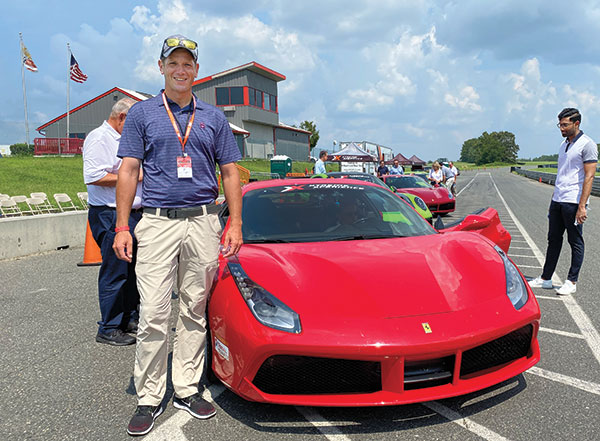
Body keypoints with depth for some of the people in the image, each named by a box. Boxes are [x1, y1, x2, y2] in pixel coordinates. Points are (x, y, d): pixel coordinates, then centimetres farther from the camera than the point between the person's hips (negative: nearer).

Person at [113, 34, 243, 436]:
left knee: (195, 312, 8)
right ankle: (149, 398, 11)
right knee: (154, 315, -4)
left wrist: (235, 224, 1)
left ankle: (187, 389, 20)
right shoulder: (142, 113, 9)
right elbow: (128, 171, 4)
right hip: (158, 222, -1)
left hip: (203, 223, 2)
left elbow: (230, 172, 11)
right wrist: (122, 227, -4)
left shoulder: (214, 117, 13)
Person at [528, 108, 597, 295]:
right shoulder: (564, 144, 16)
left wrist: (582, 206, -20)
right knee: (553, 239, 11)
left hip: (574, 202, -8)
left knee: (576, 242, 3)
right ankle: (545, 279, 18)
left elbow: (589, 176, -14)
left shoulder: (587, 144, -8)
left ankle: (572, 282, 11)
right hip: (558, 201, 8)